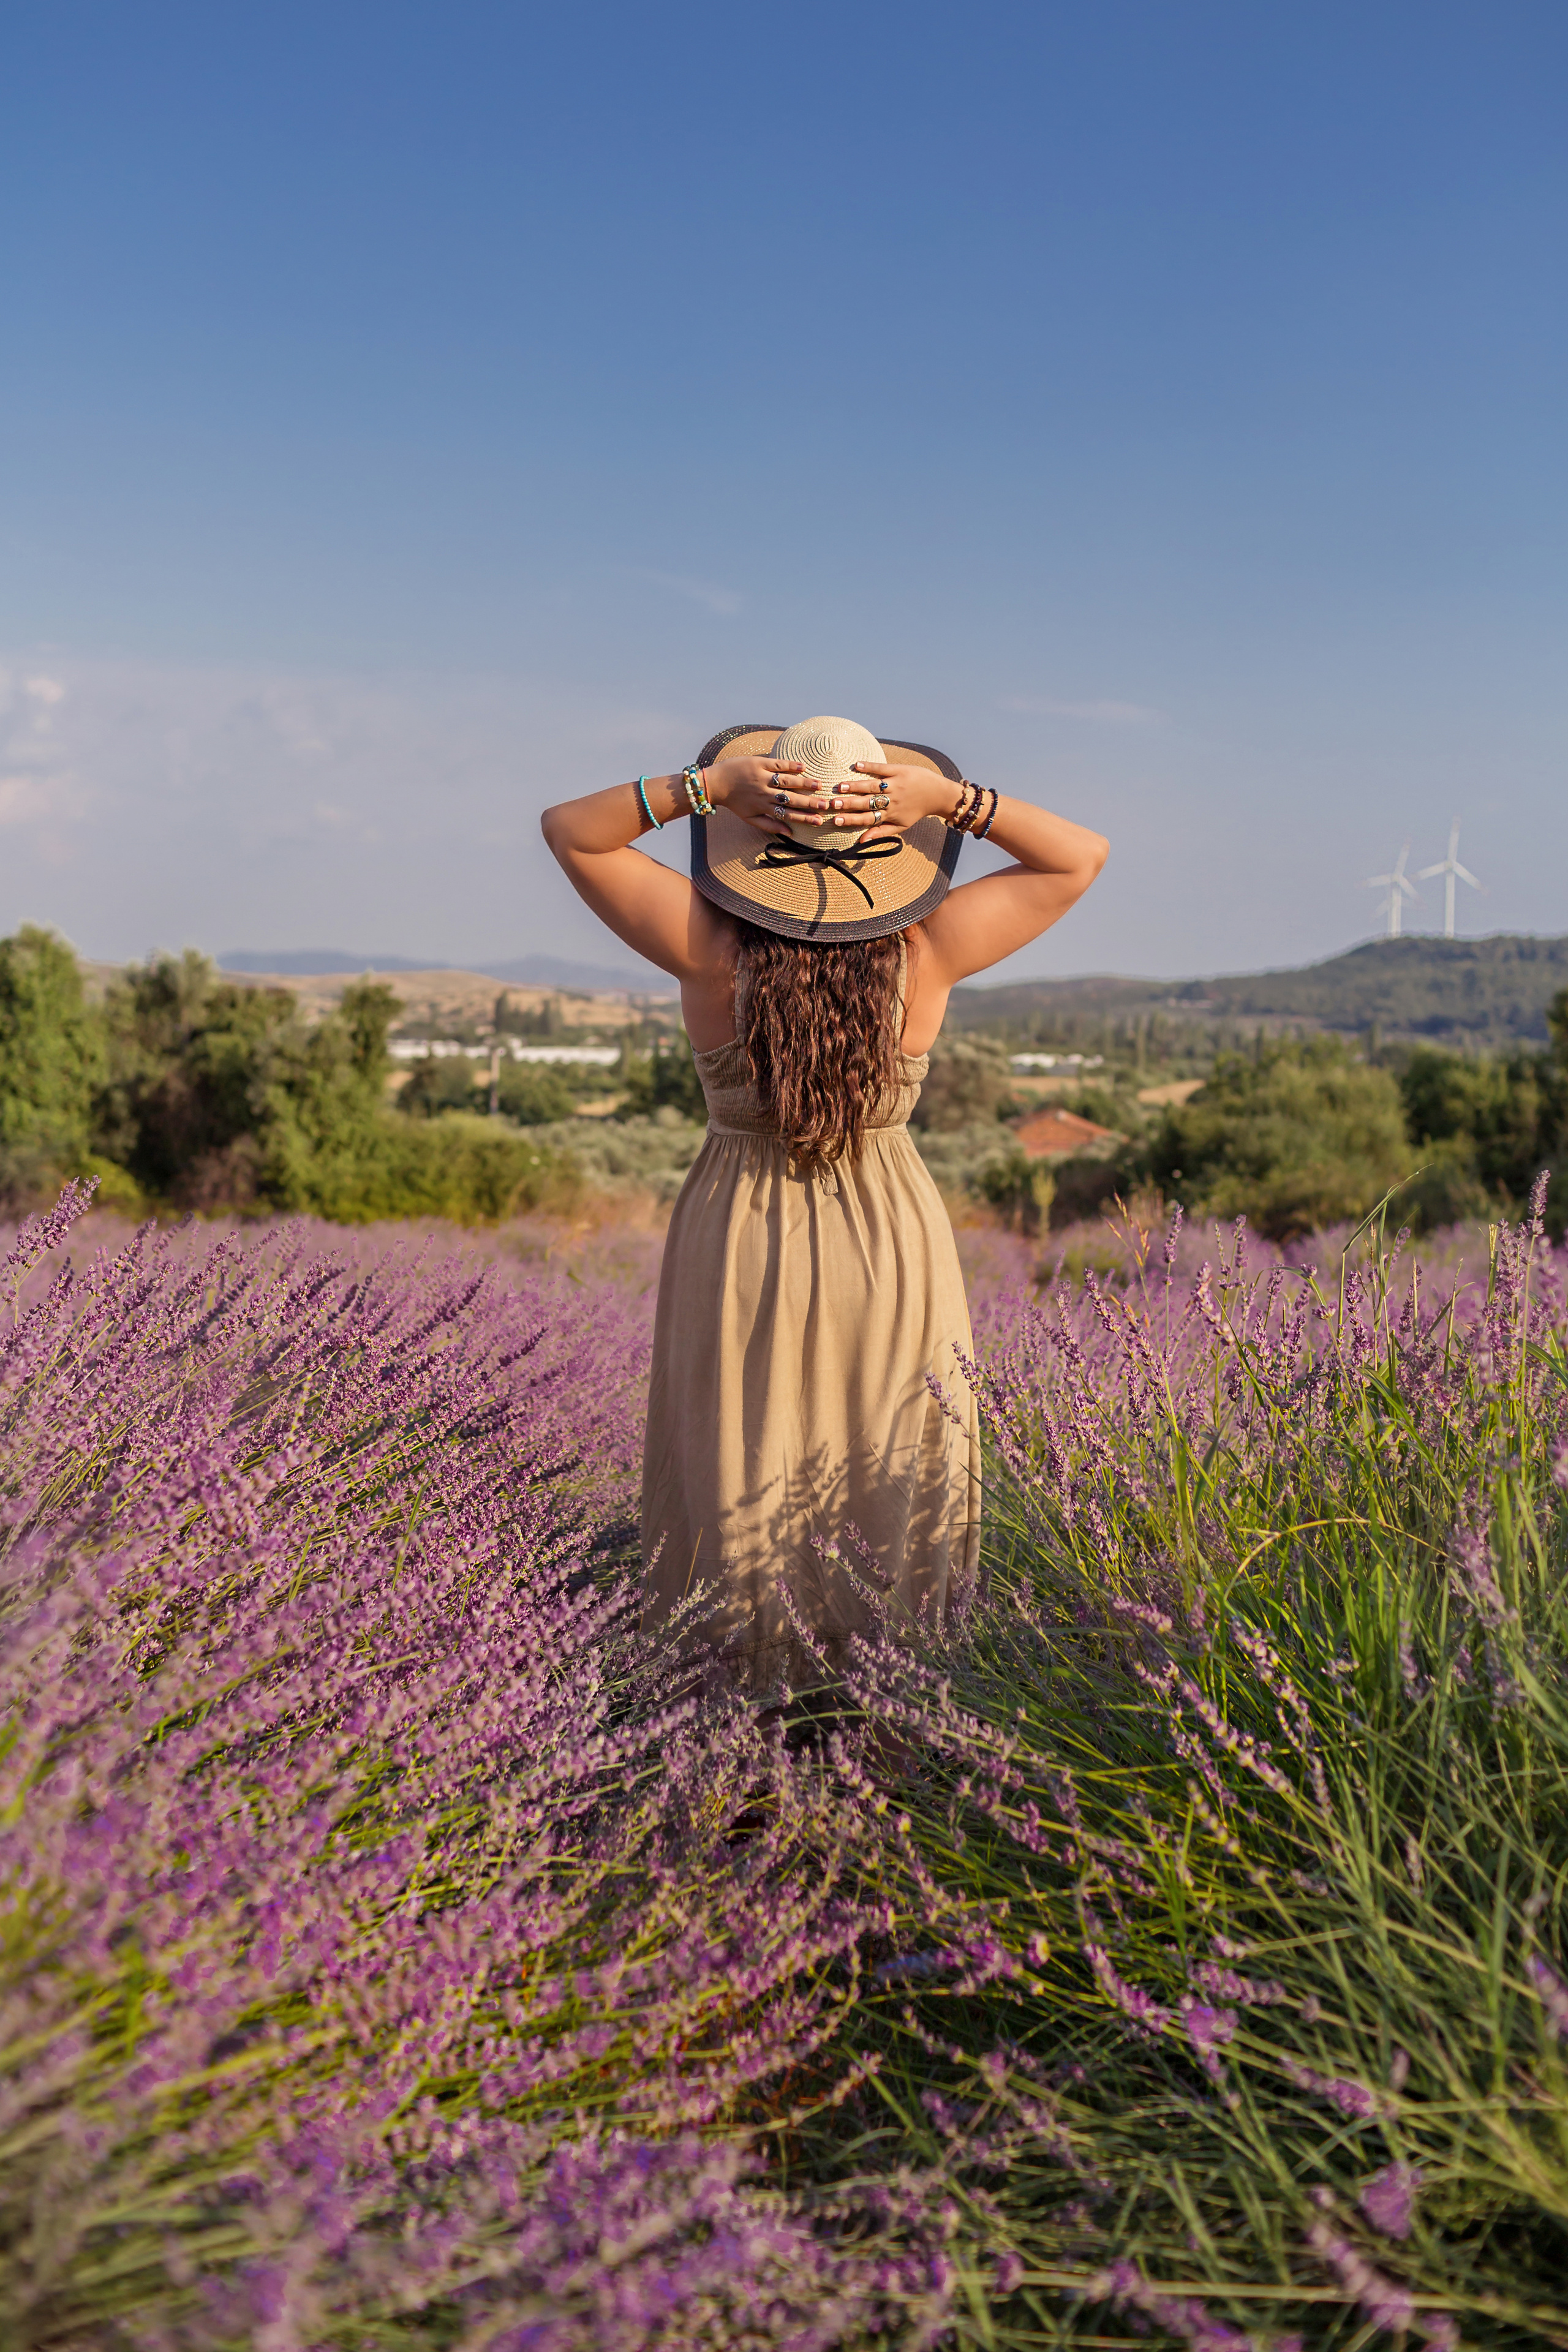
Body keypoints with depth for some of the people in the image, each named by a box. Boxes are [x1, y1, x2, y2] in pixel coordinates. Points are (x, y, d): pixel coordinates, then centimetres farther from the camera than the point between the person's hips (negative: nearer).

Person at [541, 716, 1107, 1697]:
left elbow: (569, 827, -4)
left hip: (739, 1249, 0)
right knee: (887, 1508, 12)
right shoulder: (927, 952, -14)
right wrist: (949, 798, -16)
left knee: (738, 1502, 11)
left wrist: (708, 786, -18)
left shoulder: (712, 947, -15)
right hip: (891, 1251, 1)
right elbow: (1083, 856, -3)